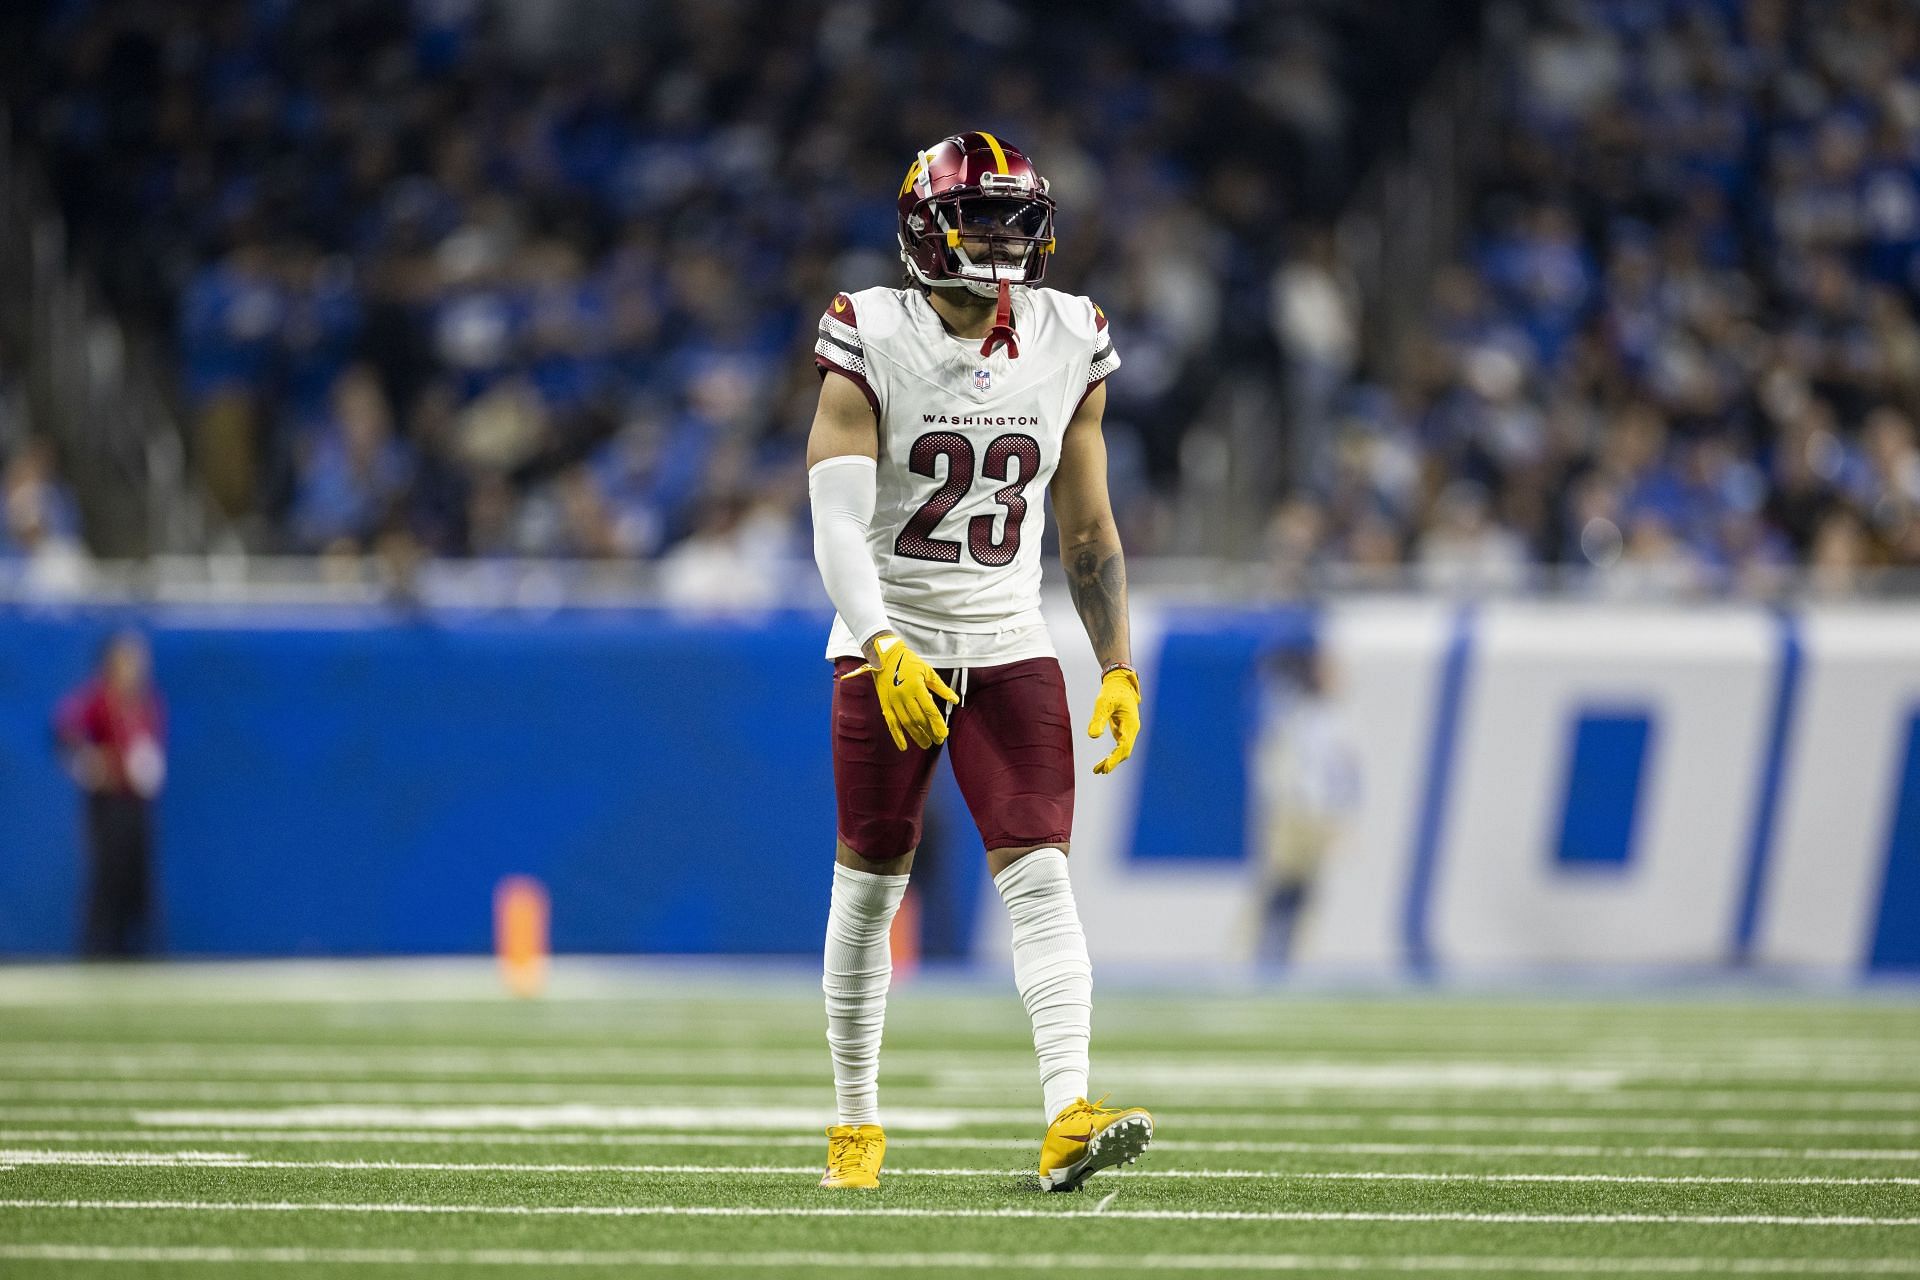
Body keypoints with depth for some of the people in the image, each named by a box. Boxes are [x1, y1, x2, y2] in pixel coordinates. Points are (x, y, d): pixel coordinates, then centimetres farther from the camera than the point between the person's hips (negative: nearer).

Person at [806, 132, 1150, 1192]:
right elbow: (838, 522, -18)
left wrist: (1120, 668, 6)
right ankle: (856, 1123, 20)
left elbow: (1087, 529, 11)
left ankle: (1068, 1117, -23)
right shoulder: (872, 346, -10)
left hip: (1008, 646, 2)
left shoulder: (1067, 349, 2)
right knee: (870, 885, 6)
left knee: (1040, 877, -12)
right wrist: (886, 651, -31)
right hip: (890, 649, -2)